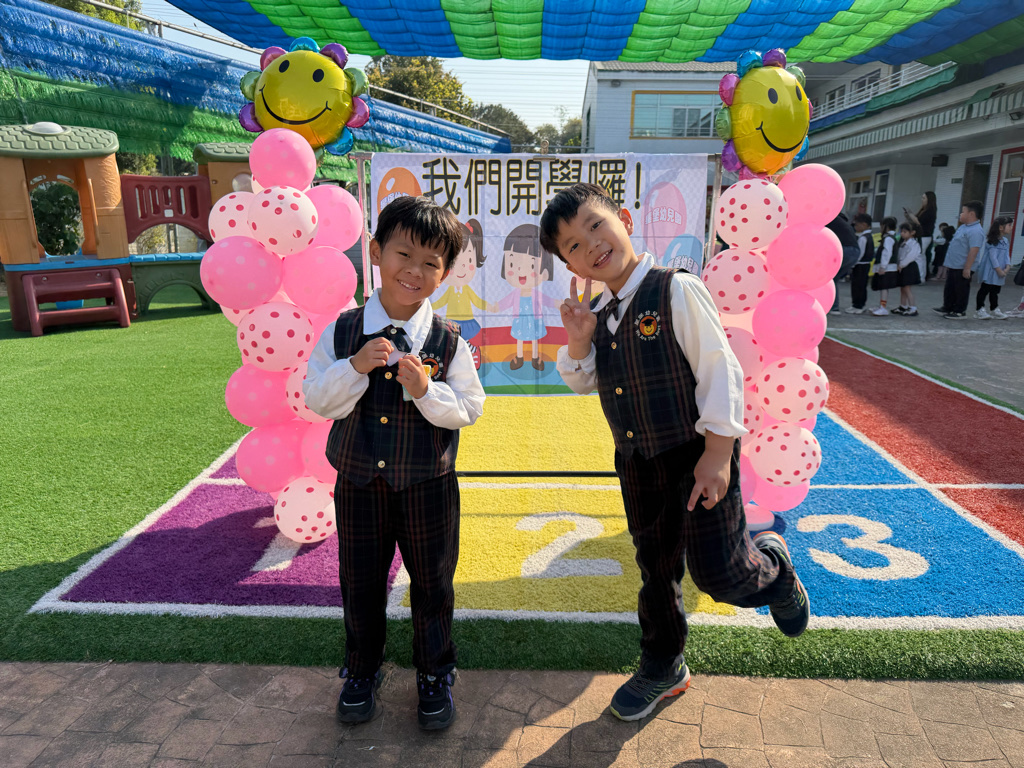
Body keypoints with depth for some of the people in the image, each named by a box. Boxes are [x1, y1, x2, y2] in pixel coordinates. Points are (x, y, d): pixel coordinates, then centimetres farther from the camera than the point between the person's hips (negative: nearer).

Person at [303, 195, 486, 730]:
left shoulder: (449, 342, -9)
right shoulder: (341, 333, -6)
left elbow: (468, 410, -8)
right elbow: (318, 400, -6)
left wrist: (427, 389, -24)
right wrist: (355, 367, -22)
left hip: (428, 485, -1)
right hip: (359, 481, 2)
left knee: (432, 582, 14)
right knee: (360, 583, 18)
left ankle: (435, 675, 38)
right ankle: (362, 672, 43)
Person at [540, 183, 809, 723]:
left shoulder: (676, 290, -16)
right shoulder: (600, 313, 4)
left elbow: (720, 370, -17)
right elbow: (583, 383, 12)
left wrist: (718, 455, -19)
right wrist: (578, 340, -8)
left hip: (697, 454, -6)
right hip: (637, 461, 6)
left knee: (717, 572, -4)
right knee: (655, 568, 17)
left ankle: (771, 565, 31)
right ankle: (663, 667, 37)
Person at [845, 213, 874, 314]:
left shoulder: (862, 238, -17)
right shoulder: (869, 236, 15)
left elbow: (859, 253, -21)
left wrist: (852, 264, -17)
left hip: (860, 265, -10)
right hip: (866, 264, 10)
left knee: (857, 285, -6)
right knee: (862, 286, 16)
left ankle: (857, 306, -3)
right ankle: (861, 305, 24)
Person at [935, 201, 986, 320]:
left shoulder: (976, 231, -20)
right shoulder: (963, 227, 12)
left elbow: (974, 250, -25)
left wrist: (967, 268, -27)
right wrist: (949, 263, 23)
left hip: (962, 268, -10)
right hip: (953, 266, 10)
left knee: (961, 290, 1)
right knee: (949, 288, 19)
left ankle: (960, 312, 11)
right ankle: (947, 308, 32)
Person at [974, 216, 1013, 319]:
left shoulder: (1005, 241, 11)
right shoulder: (992, 241, -14)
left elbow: (1006, 255, 9)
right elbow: (993, 256, -17)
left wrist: (1007, 267, -5)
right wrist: (999, 270, -17)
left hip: (1000, 272, 8)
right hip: (989, 271, -8)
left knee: (995, 291, 15)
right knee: (984, 290, -2)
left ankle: (994, 309, 24)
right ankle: (980, 310, 4)